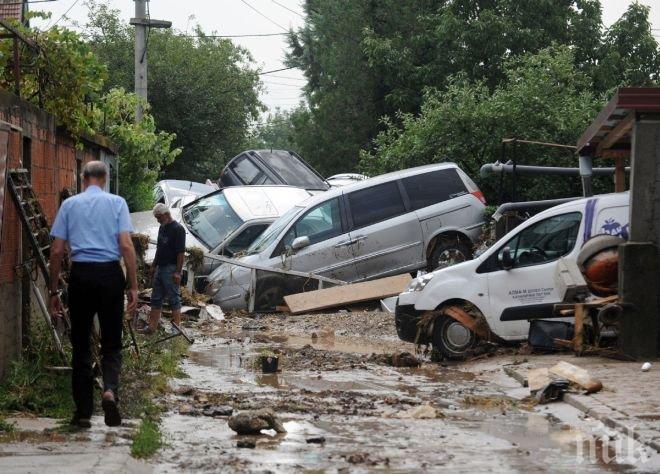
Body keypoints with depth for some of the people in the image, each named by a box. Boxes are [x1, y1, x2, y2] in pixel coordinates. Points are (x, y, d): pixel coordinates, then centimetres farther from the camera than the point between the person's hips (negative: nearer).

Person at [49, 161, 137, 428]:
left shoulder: (69, 205, 7)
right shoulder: (117, 203, 4)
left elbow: (57, 250, 3)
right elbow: (126, 246, -5)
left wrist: (54, 290, 8)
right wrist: (133, 286, -1)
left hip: (80, 275, 1)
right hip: (110, 275, -1)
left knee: (81, 345, 9)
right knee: (111, 342, 8)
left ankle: (83, 412, 10)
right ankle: (110, 390, -19)